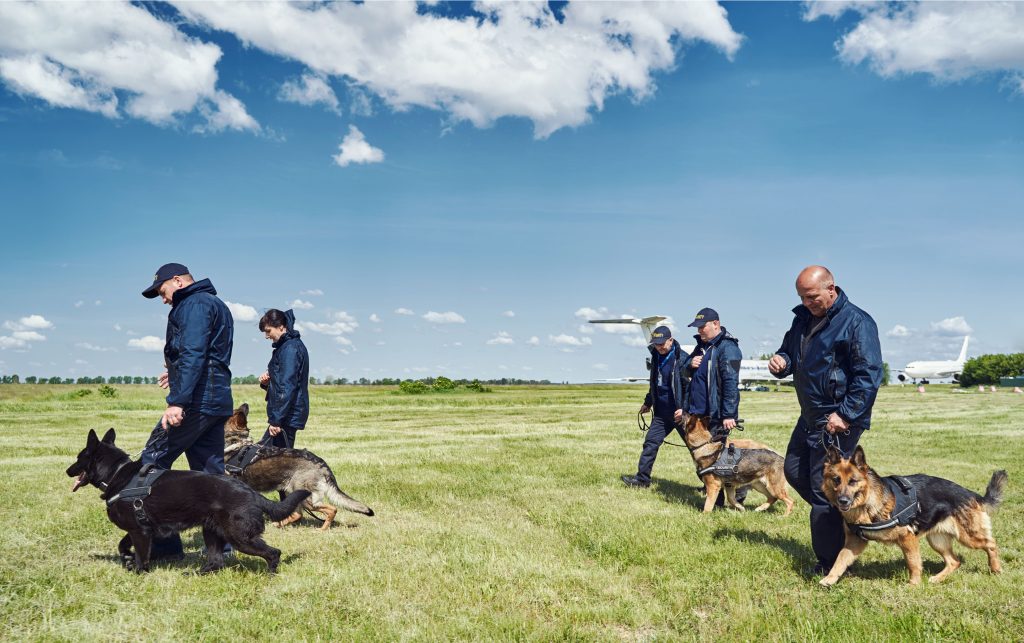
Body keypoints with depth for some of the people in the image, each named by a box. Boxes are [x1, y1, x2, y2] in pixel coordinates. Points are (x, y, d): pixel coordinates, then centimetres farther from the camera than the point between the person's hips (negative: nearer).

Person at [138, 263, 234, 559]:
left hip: (196, 401, -10)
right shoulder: (215, 304, 23)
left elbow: (192, 355, -21)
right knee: (210, 473, 10)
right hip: (217, 402, 10)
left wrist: (177, 400, -26)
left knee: (152, 462, -3)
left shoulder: (194, 304, -8)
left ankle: (163, 543, -2)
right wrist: (177, 375, 32)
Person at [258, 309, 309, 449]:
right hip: (289, 415, 10)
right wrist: (267, 382, 4)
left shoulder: (290, 348, -14)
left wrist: (276, 420, -21)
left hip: (288, 415, -10)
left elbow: (287, 387, -21)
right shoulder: (287, 345, 17)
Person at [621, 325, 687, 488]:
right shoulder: (656, 357, 9)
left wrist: (684, 408, -24)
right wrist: (648, 403, 29)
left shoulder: (681, 359, -16)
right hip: (661, 412, 7)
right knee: (650, 443, 4)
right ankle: (642, 478, 11)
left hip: (679, 412, -7)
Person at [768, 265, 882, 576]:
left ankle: (829, 565, 6)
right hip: (810, 416, 9)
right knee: (794, 471, 17)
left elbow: (869, 374, -20)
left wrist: (845, 414, -24)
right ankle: (839, 515, 33)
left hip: (838, 420, -9)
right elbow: (789, 351, 24)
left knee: (823, 488, -6)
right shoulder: (803, 318, 9)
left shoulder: (856, 322, -16)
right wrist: (780, 361, -1)